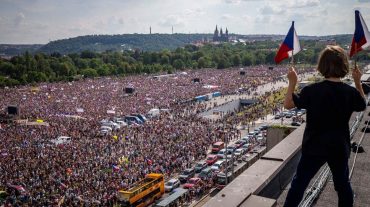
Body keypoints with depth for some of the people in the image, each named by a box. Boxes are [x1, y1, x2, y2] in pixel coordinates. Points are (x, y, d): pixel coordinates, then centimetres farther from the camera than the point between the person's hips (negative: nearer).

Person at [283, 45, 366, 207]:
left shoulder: (312, 90, -18)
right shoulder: (350, 92, -8)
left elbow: (288, 104, -9)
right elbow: (362, 105, 14)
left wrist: (292, 82, -2)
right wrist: (358, 82, 16)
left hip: (314, 147, -3)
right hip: (339, 148, 3)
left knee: (299, 182, 10)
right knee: (343, 184, 21)